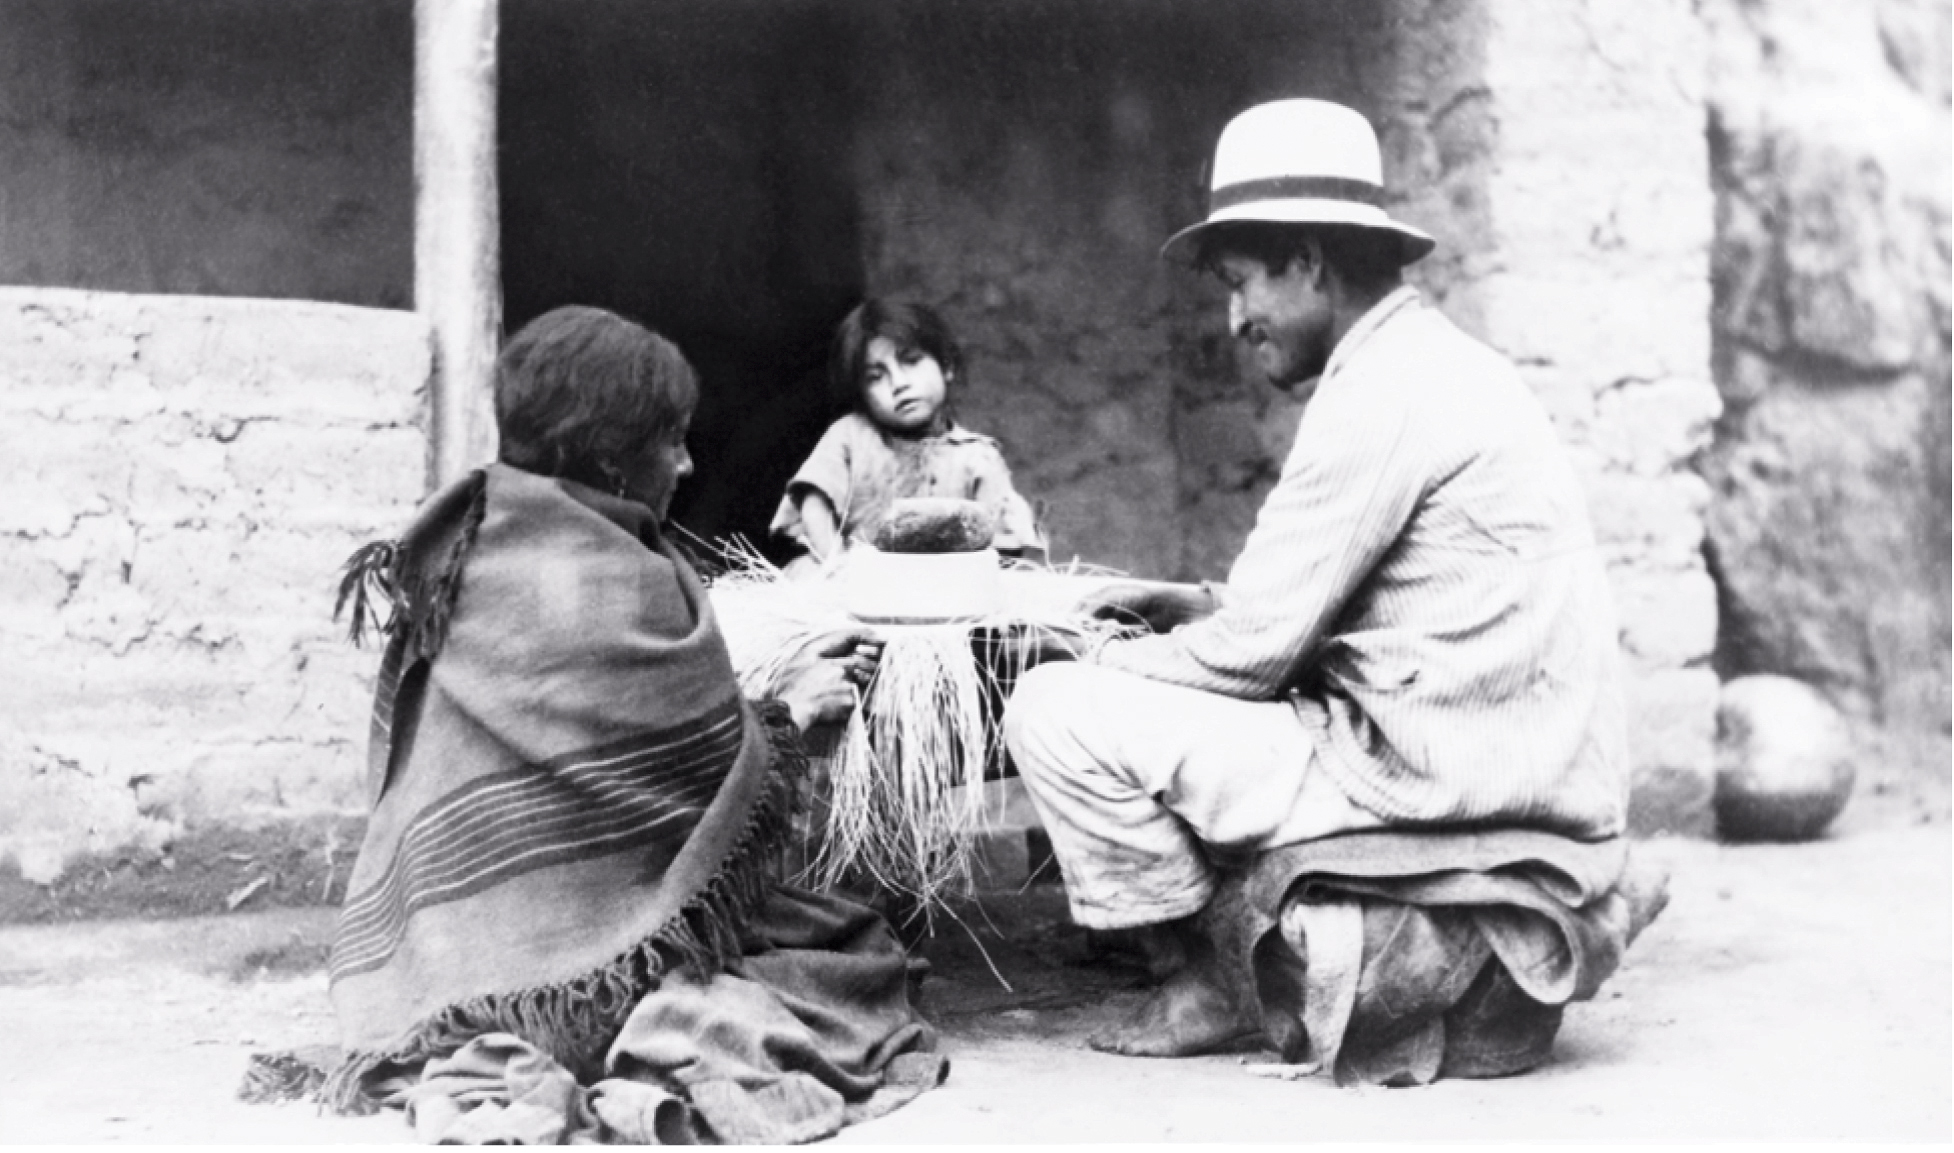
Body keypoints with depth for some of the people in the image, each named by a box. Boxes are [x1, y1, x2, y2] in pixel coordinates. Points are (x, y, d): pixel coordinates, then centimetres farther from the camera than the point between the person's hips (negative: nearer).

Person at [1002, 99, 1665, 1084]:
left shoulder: (1383, 390, -13)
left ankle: (1225, 978, 4)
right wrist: (1208, 607, 12)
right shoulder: (1437, 365, 16)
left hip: (1437, 800, -10)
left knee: (1053, 713, -9)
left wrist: (1101, 667, 3)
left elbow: (1253, 653, -13)